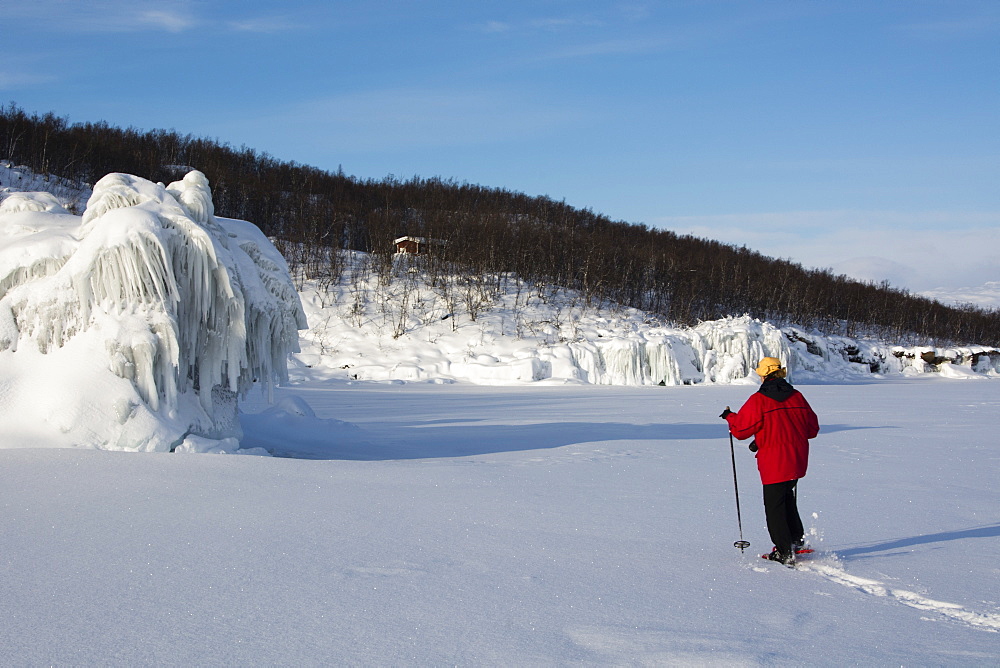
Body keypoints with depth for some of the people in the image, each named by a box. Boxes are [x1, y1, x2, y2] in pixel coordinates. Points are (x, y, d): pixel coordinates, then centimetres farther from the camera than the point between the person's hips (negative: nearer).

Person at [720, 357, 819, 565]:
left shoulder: (758, 400, -12)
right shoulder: (797, 396, 5)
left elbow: (741, 429, -7)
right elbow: (812, 428, 11)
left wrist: (730, 417, 11)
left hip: (774, 464, -6)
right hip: (798, 461, 6)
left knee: (774, 506, 2)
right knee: (786, 497, 25)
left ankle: (785, 552, 2)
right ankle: (797, 539, 26)